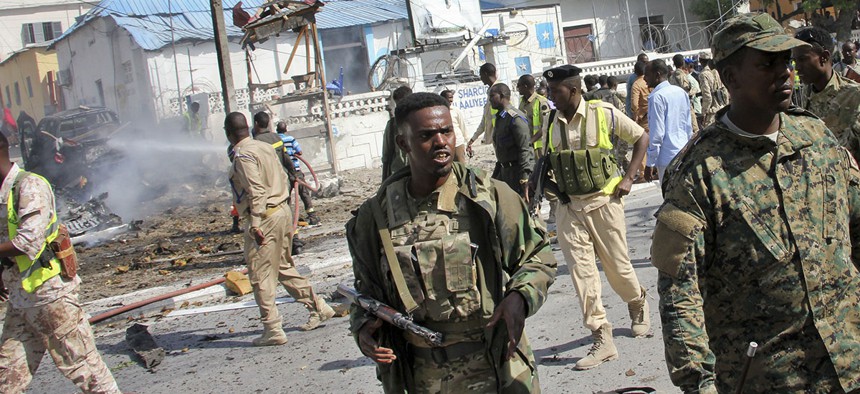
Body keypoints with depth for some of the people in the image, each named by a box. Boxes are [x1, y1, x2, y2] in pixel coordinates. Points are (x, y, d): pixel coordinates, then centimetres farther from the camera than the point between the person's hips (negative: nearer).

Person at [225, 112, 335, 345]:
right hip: (282, 211, 9)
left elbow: (256, 191, -22)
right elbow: (283, 178, 14)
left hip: (264, 218, -9)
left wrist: (255, 225, -23)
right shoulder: (265, 147, 11)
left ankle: (273, 331, 1)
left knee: (260, 276, -1)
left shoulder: (242, 155, -14)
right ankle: (318, 308, 25)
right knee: (284, 268, 21)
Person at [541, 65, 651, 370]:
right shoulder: (551, 122, 3)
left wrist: (628, 178, -3)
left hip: (603, 202, -3)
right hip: (568, 207, 3)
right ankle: (602, 339, 0)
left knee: (617, 266, 8)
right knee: (581, 271, -5)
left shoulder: (604, 113, -8)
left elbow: (641, 138, 2)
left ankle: (638, 305, 41)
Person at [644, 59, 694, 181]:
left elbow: (657, 134, -17)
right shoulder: (681, 92, 9)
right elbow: (689, 126, 16)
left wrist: (650, 164, -13)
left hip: (668, 158, -8)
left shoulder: (657, 97, -14)